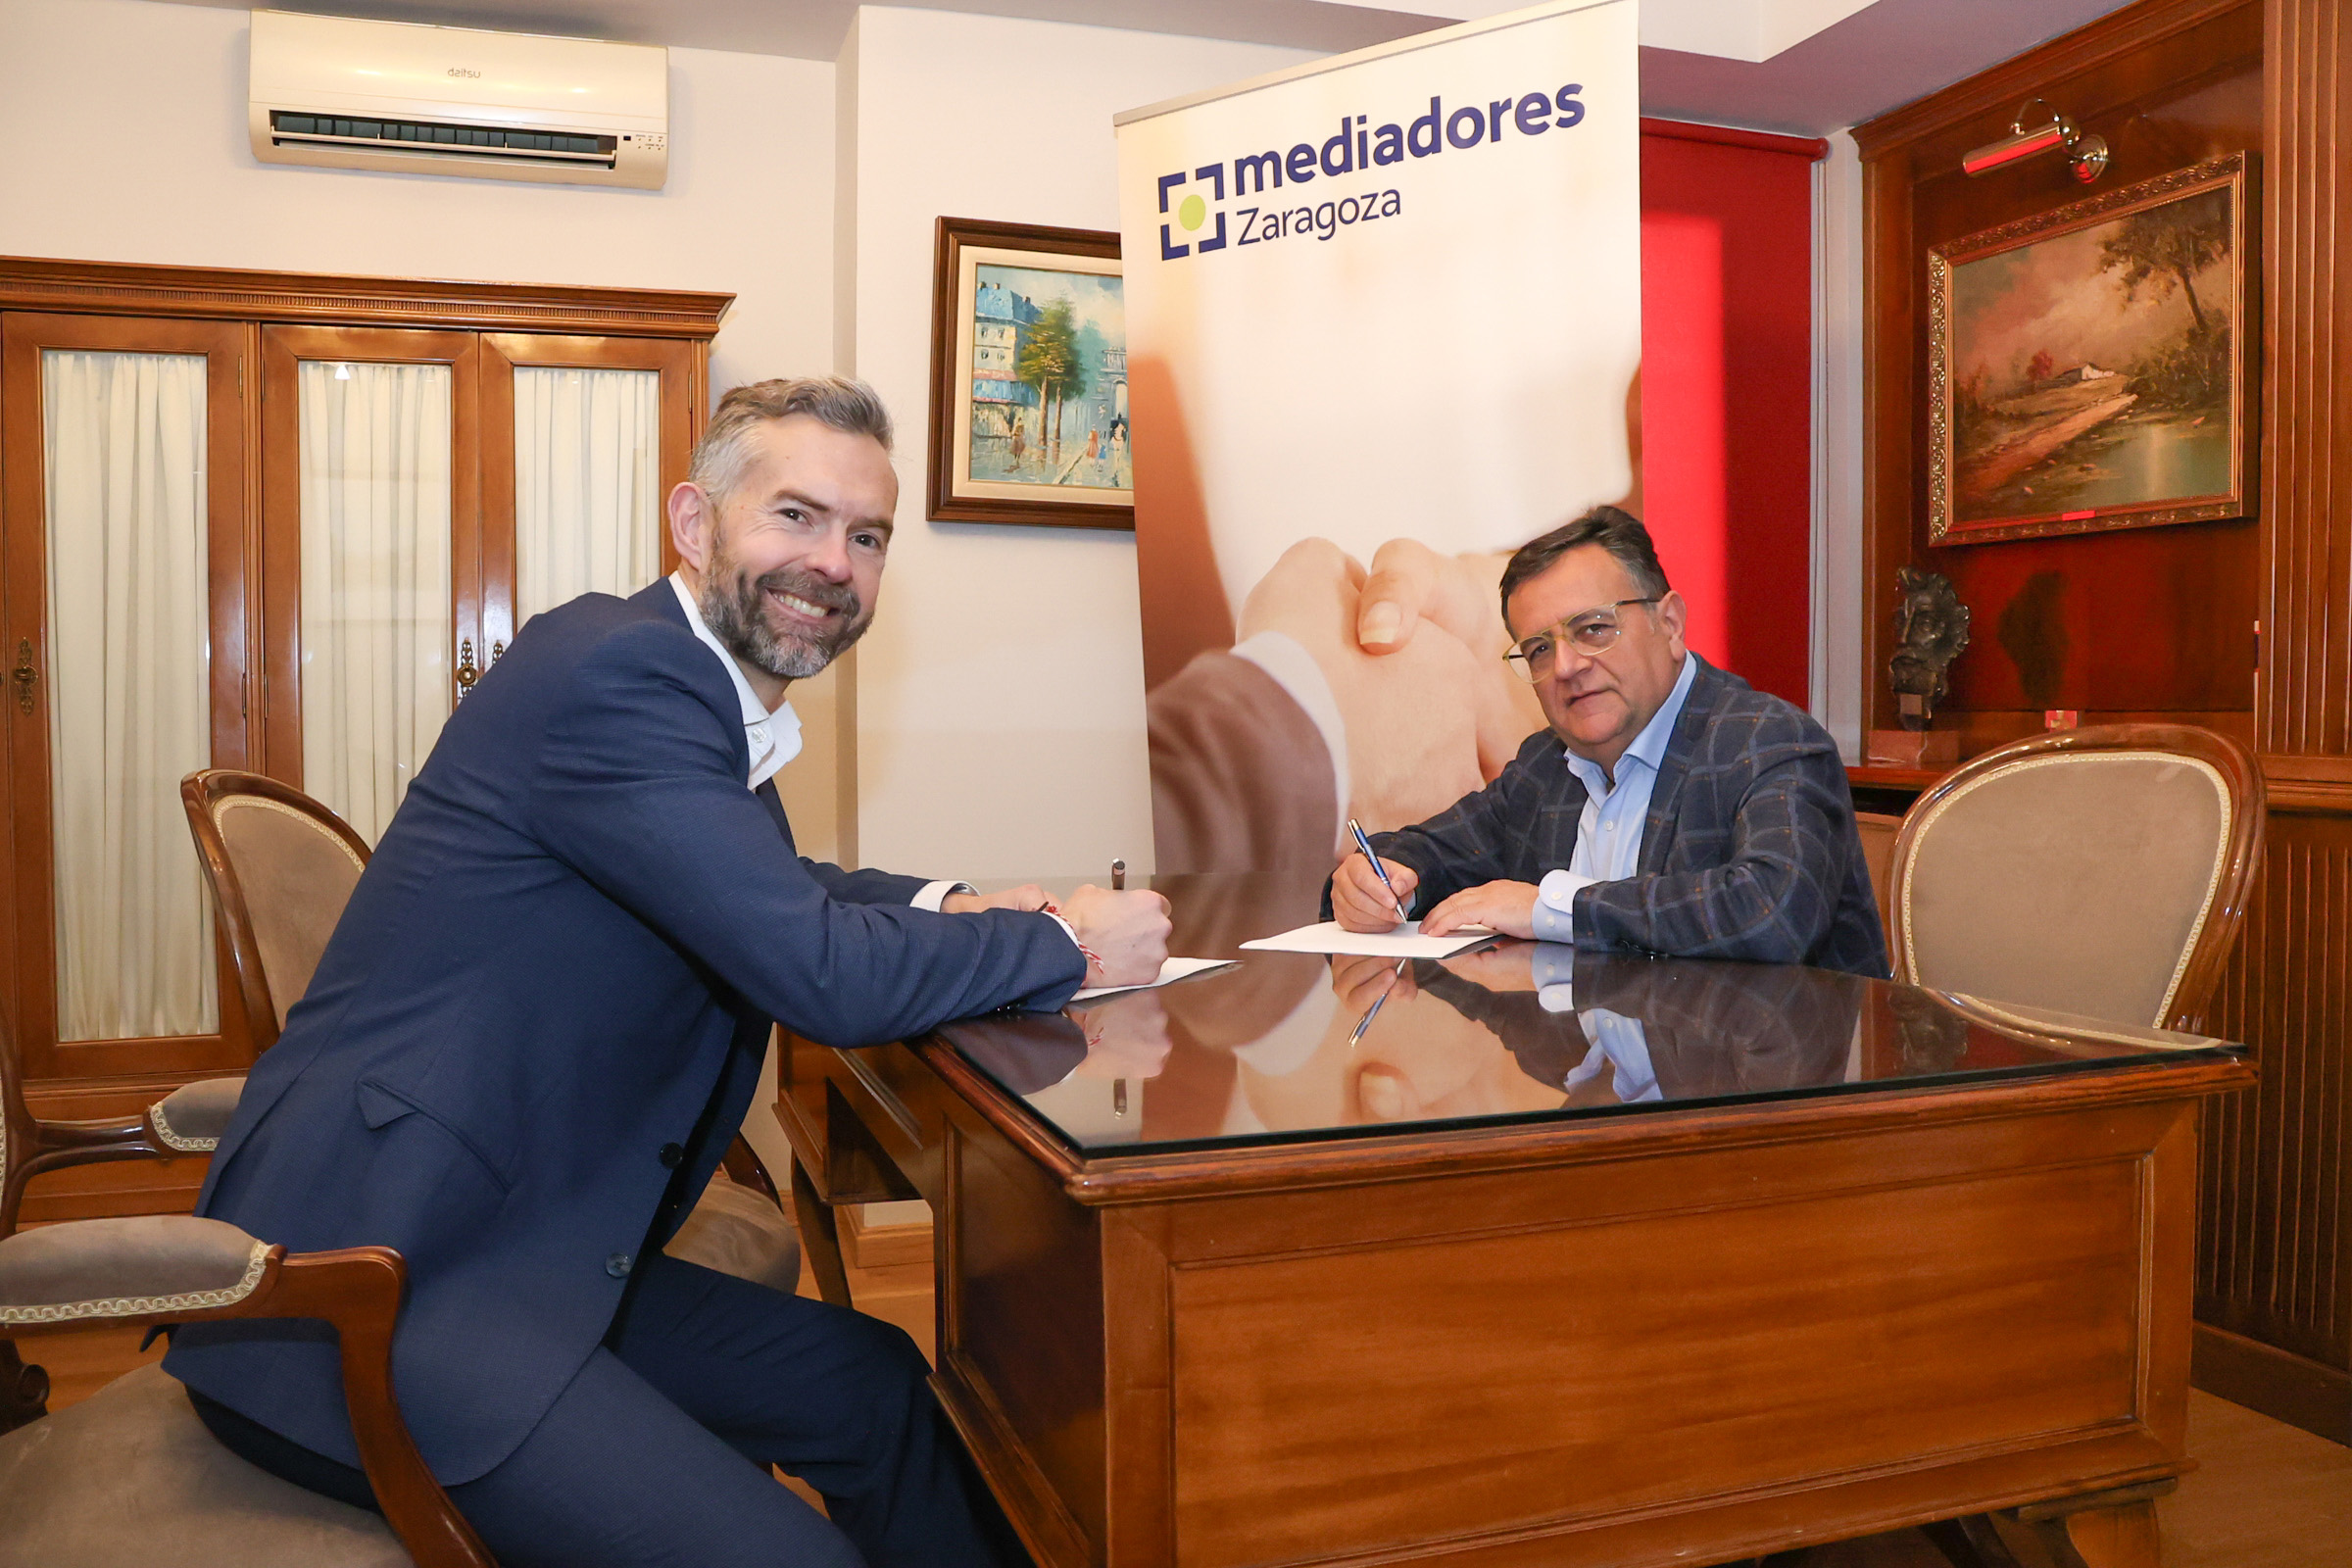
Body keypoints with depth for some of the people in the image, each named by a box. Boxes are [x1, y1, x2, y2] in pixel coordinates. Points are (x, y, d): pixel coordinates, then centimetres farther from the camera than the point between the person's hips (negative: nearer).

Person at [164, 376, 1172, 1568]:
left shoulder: (696, 681, 10)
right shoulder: (621, 670, -20)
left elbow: (776, 889, 26)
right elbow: (826, 976, -25)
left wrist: (945, 908, 7)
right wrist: (1068, 944, -10)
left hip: (512, 1248, 10)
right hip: (355, 1294, -10)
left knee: (884, 1389, 14)